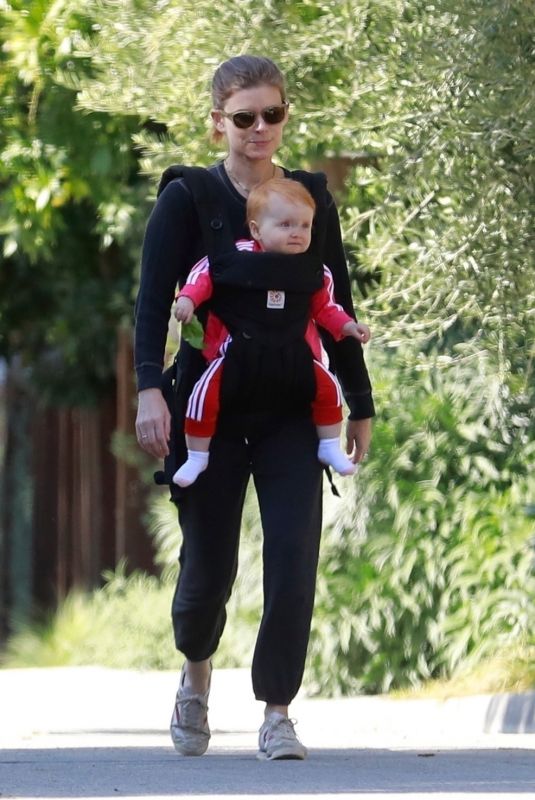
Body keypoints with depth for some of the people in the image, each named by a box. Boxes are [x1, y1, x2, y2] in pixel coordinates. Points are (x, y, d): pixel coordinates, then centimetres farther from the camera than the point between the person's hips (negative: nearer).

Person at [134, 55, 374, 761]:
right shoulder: (186, 200, -1)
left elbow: (337, 311, 13)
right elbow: (153, 302, -8)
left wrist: (360, 405, 14)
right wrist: (150, 389, -22)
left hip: (291, 412, 2)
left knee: (294, 562, -13)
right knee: (209, 565, 3)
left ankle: (277, 715, -4)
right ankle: (196, 675, 35)